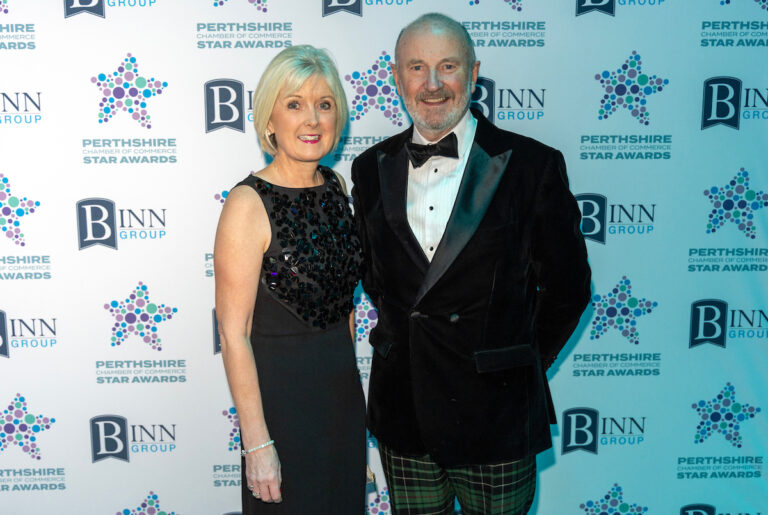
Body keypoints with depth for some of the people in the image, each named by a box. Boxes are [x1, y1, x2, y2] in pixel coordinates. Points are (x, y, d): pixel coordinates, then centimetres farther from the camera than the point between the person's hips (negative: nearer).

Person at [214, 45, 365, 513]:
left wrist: (348, 371, 13)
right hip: (280, 391, -6)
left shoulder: (335, 185, 2)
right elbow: (234, 335, -18)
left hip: (343, 386, 7)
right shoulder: (248, 204, -19)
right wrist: (257, 444, -16)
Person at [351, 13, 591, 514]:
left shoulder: (532, 165, -8)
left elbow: (567, 285, -1)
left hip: (494, 417, -3)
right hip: (402, 416, 4)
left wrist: (518, 367, 3)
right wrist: (409, 339, 8)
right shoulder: (372, 168, 3)